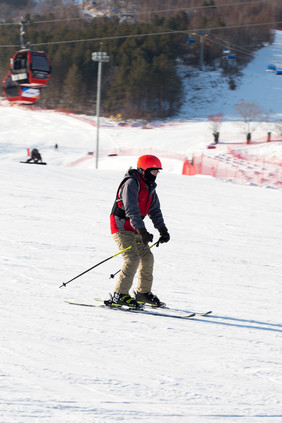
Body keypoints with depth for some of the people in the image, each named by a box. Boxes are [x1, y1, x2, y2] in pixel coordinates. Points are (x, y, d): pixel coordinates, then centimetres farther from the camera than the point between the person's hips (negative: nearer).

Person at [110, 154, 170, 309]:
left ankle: (143, 292, 20)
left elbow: (155, 210, 15)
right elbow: (131, 209, -29)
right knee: (133, 258, -20)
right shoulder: (131, 183, -20)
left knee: (147, 257, 7)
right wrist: (142, 231, -35)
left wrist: (163, 230, 5)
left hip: (134, 228, 9)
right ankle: (120, 295, -17)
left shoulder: (149, 186, 10)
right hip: (121, 226, -9)